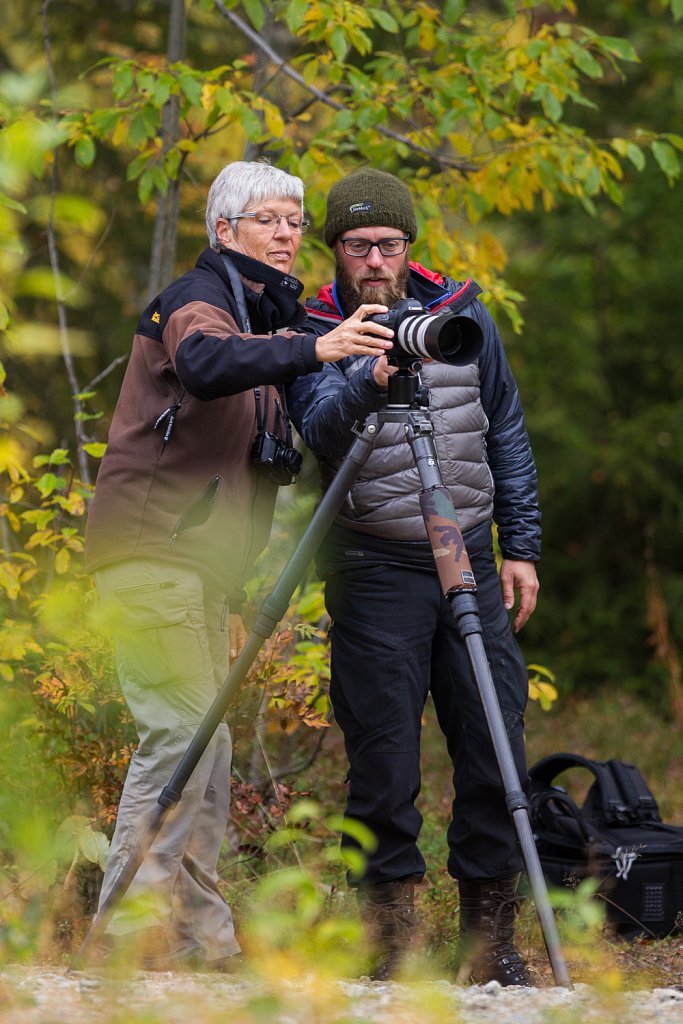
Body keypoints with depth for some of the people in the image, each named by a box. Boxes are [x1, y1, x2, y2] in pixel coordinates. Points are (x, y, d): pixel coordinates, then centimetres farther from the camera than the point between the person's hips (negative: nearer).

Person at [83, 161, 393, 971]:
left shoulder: (265, 312, 19)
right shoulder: (197, 298, -10)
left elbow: (279, 437, 19)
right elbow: (206, 361, -34)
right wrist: (312, 349, -47)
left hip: (201, 558, 10)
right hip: (152, 545, -10)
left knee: (204, 740, 9)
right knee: (185, 730, -17)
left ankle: (199, 936, 14)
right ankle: (129, 929, -15)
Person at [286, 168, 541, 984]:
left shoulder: (465, 318, 8)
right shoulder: (316, 336, -2)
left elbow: (507, 436, 14)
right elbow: (319, 428, -21)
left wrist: (521, 547, 9)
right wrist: (367, 382, -40)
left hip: (472, 562, 3)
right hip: (376, 572, -3)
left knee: (495, 746, 1)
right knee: (384, 759, -4)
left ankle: (490, 936, 11)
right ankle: (388, 932, 9)